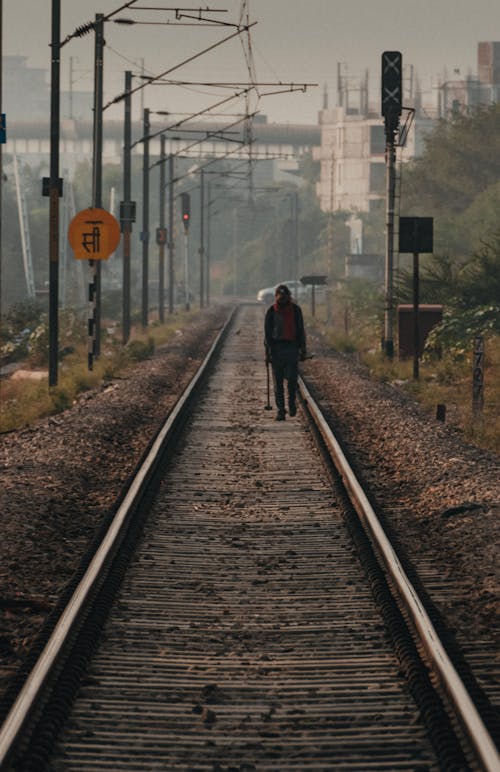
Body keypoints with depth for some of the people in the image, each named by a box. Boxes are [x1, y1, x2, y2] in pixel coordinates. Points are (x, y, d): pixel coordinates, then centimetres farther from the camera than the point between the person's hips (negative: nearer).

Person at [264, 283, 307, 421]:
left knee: (292, 378, -8)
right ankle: (281, 410, 4)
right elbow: (267, 332, 2)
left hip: (292, 347, 0)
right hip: (276, 348, 0)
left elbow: (300, 331, 8)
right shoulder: (271, 311, 2)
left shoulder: (295, 310, 3)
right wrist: (268, 351, -5)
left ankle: (292, 401, 19)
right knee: (278, 382, 0)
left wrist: (303, 350, 4)